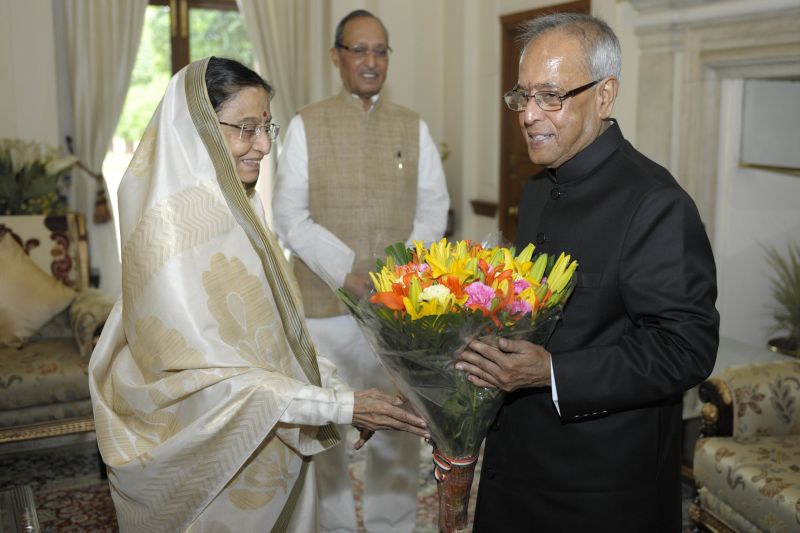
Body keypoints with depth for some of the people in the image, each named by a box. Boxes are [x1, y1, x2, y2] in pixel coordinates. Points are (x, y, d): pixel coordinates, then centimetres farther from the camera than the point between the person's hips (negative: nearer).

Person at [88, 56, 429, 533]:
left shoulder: (235, 206, 3)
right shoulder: (170, 224, -22)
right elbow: (208, 375, -24)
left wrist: (337, 387, -3)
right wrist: (337, 405, -24)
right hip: (210, 458, -7)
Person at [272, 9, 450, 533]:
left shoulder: (414, 127, 10)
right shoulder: (306, 125, 4)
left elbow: (433, 207, 6)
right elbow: (291, 215, -2)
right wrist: (345, 272, -15)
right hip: (325, 300, -1)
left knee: (398, 427, 6)